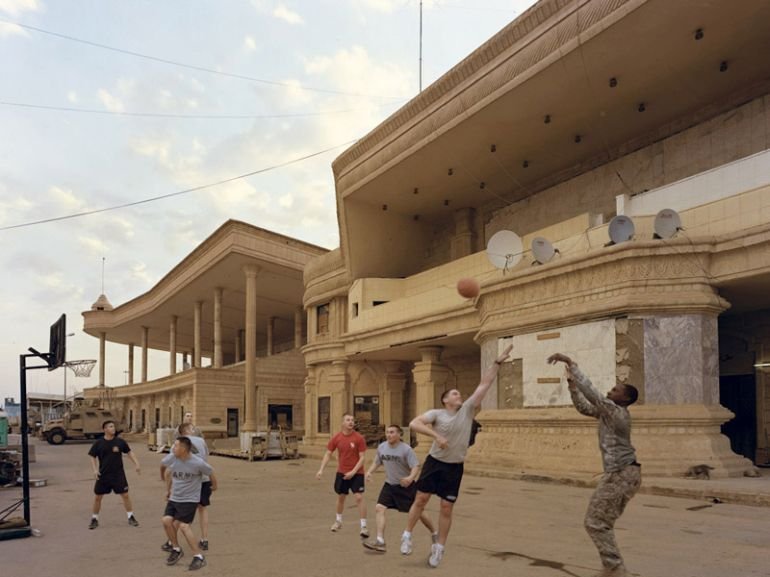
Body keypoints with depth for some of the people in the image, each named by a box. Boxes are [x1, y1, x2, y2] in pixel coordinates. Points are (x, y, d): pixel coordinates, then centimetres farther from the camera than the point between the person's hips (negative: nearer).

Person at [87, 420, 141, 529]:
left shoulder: (120, 442, -3)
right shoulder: (99, 443, -5)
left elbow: (129, 452, 6)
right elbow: (92, 457, 3)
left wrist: (136, 464, -2)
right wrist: (95, 469, -9)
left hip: (118, 474, 0)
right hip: (103, 475, 0)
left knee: (125, 495, 1)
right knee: (97, 497, 6)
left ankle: (131, 517, 14)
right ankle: (94, 519, 25)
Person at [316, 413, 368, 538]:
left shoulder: (359, 438, -13)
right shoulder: (336, 438, -4)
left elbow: (362, 457, -12)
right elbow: (328, 454, 2)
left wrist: (353, 472, -20)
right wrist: (321, 469, -8)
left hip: (356, 473, -3)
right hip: (341, 472, 3)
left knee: (359, 497, -14)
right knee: (340, 497, 17)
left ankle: (364, 526, -7)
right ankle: (338, 521, 41)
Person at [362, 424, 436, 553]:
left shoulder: (406, 449, -18)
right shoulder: (381, 447, -2)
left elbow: (416, 466, -22)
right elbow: (377, 462, 13)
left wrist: (411, 478, -42)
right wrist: (369, 472, -6)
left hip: (406, 486, -4)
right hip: (389, 485, 5)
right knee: (379, 508, -14)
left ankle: (434, 534, 31)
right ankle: (380, 541, -14)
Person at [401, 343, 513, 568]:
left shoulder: (467, 410, -2)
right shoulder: (436, 413, -7)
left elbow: (484, 384, -7)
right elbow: (414, 423, -20)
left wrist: (498, 362, -11)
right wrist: (436, 435, -28)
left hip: (454, 467, 2)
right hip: (434, 462, -2)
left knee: (446, 508, 5)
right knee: (421, 500, 4)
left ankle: (439, 547, 18)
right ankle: (407, 535, 22)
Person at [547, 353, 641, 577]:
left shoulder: (617, 412, -16)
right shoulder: (608, 411, 11)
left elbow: (590, 391, -24)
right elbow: (583, 407, 19)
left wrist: (571, 363, -24)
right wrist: (572, 383, 7)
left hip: (622, 475, -10)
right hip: (621, 474, 10)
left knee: (595, 522, -6)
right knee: (603, 522, 16)